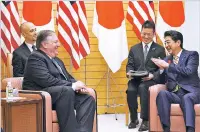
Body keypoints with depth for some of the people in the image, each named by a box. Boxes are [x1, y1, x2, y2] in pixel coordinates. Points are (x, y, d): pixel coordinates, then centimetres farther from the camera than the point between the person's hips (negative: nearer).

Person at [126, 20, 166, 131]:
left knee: (143, 87, -37)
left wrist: (153, 75, -18)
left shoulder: (160, 49, 9)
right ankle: (134, 119, -12)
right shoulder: (134, 49, 19)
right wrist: (130, 72, -11)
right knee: (131, 90, -31)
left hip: (152, 80, -3)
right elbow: (130, 65, 13)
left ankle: (145, 120, -30)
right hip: (136, 79, 3)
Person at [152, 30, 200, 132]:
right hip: (174, 94, 4)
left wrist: (167, 66, -14)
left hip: (191, 93, -3)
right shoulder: (167, 59, 20)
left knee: (186, 98, -38)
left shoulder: (192, 55, 6)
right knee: (162, 93, -29)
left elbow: (189, 71, -13)